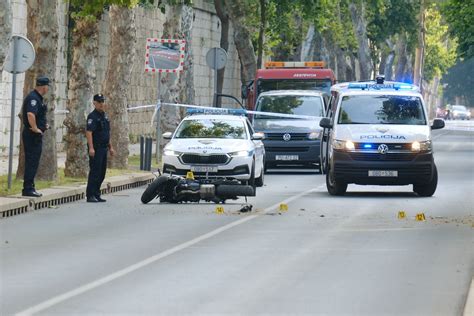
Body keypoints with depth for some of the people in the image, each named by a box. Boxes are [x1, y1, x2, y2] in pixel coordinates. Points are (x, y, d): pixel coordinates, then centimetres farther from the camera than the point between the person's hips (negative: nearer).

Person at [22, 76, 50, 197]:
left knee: (33, 162, 13)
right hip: (33, 135, -10)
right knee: (31, 162, -8)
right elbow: (30, 114, -32)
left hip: (36, 135, 10)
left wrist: (43, 125, 22)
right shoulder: (33, 98, -16)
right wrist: (35, 128, -23)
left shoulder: (37, 98, 17)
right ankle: (28, 189, -7)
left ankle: (29, 188, 18)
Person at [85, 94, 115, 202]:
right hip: (96, 149, -9)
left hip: (104, 148, 9)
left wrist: (110, 147, 21)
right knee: (94, 172, -9)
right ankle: (90, 195, -8)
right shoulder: (92, 116, -11)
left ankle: (96, 194, 16)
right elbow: (89, 132, -19)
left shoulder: (105, 116, 17)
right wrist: (91, 148, -27)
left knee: (101, 173, 10)